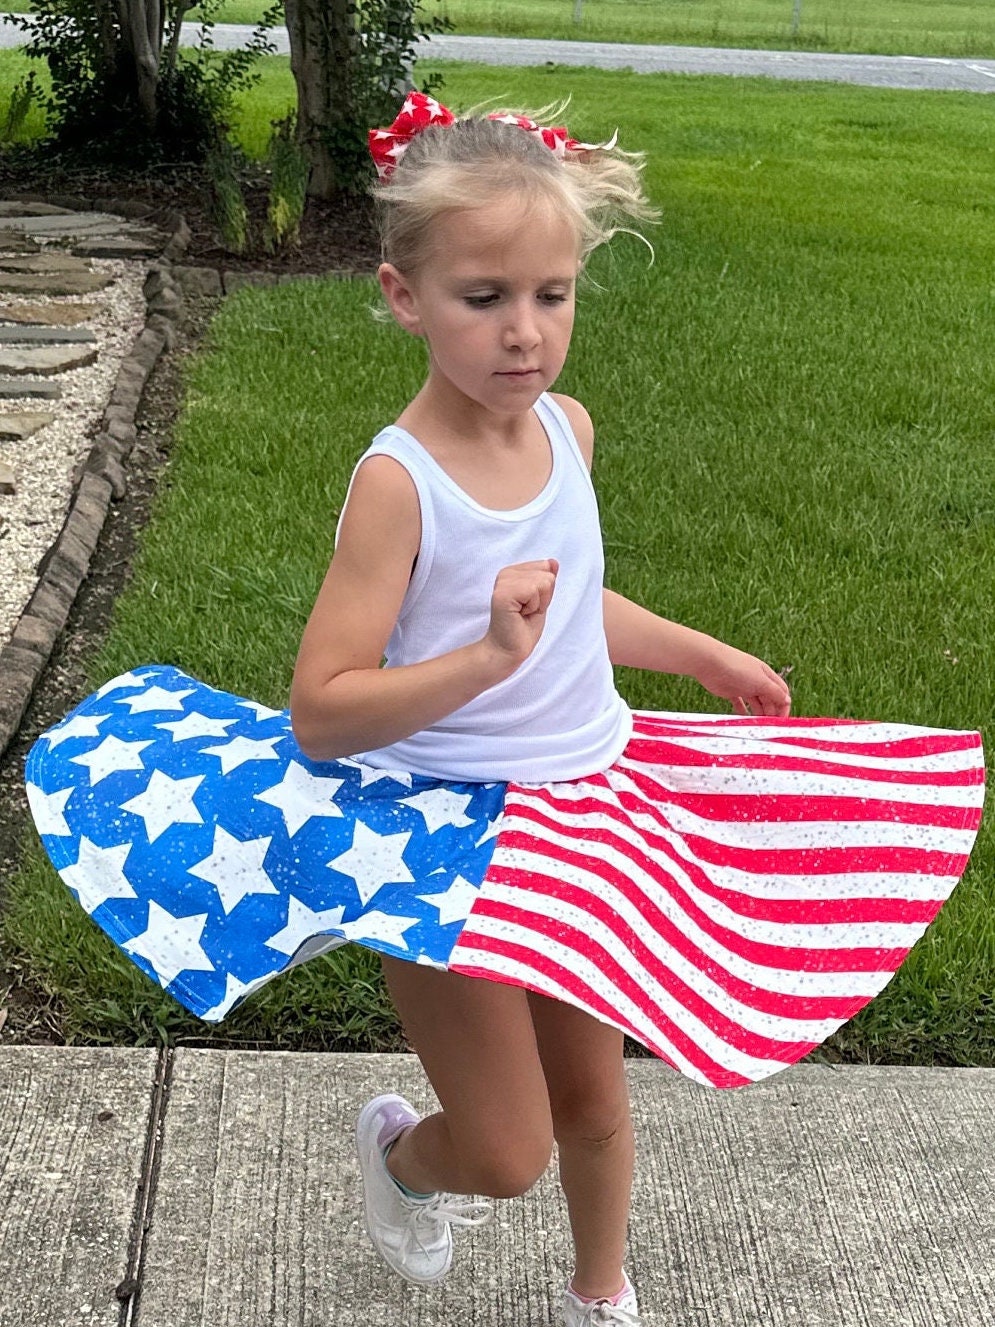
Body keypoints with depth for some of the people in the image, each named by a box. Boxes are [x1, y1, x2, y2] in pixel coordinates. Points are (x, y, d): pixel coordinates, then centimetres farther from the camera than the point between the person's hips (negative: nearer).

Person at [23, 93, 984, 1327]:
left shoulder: (566, 426, -4)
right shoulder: (399, 482, -24)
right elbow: (319, 714, -26)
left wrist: (703, 655, 23)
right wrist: (486, 660, -37)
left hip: (582, 810, 6)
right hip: (447, 833, -6)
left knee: (592, 1092, 22)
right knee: (506, 1154, 3)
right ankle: (397, 1150, 40)